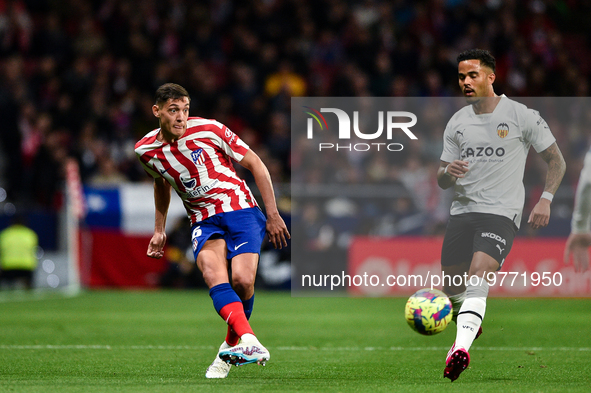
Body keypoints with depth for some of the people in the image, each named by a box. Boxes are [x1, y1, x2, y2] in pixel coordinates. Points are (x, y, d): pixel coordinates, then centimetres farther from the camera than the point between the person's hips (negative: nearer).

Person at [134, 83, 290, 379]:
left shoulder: (208, 130, -11)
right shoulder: (146, 150, 1)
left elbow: (255, 165, -3)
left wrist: (273, 215, -5)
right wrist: (159, 230, 24)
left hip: (240, 210, -3)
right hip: (203, 221, 3)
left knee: (243, 280, -22)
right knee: (212, 273, -29)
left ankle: (233, 346, 6)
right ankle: (248, 340, -47)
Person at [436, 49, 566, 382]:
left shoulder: (522, 116, -1)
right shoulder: (457, 123, 11)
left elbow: (557, 161, 6)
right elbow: (441, 181, 15)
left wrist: (546, 199, -8)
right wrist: (448, 173, -10)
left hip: (501, 213, -5)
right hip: (462, 211, 5)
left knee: (478, 276, -27)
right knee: (452, 287, 7)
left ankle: (462, 347, -44)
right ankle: (471, 323, 41)